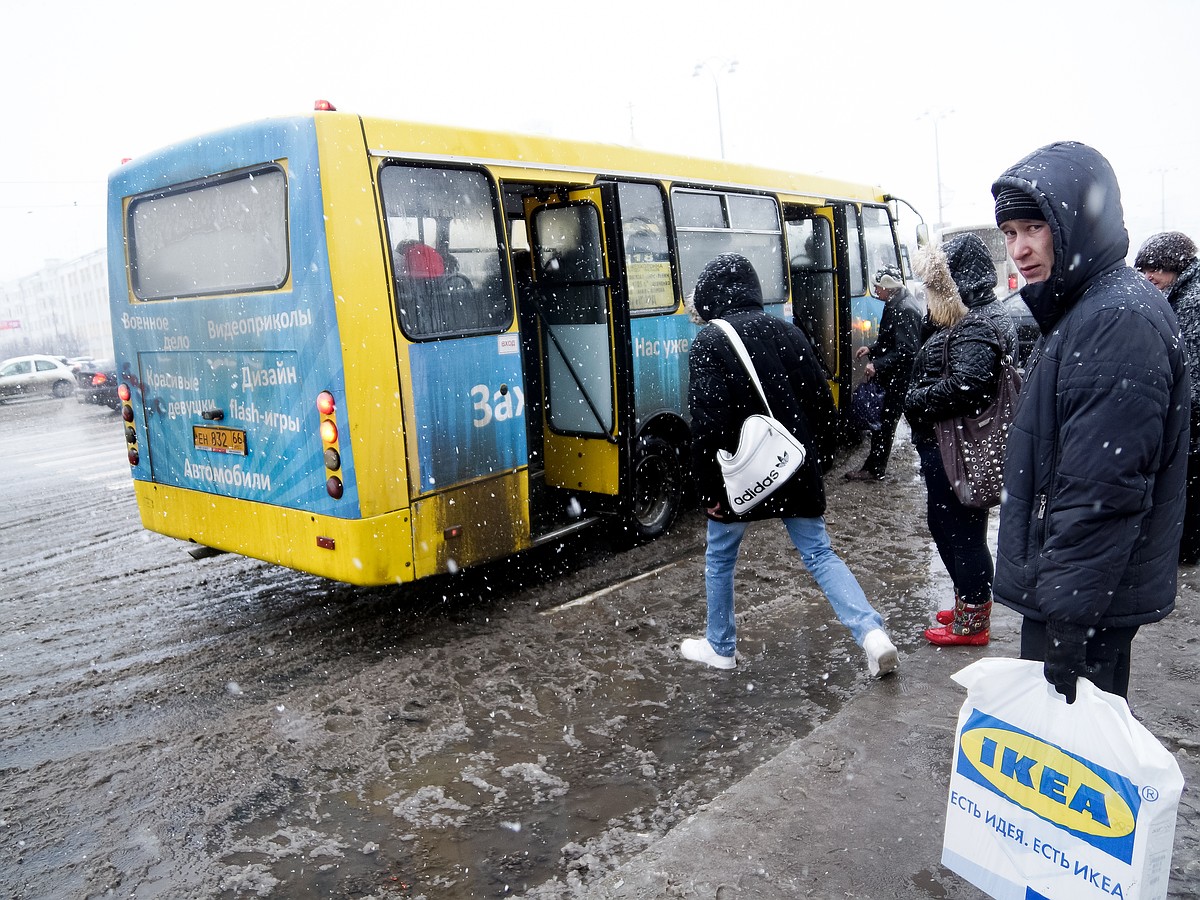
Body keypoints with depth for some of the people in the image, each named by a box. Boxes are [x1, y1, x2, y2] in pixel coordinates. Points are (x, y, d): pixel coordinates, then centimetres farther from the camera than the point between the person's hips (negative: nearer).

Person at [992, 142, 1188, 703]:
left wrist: (1066, 618, -23)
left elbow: (1101, 493, -25)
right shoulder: (1081, 309, 12)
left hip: (1087, 601, -10)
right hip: (1063, 588, 10)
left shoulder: (1121, 320, -21)